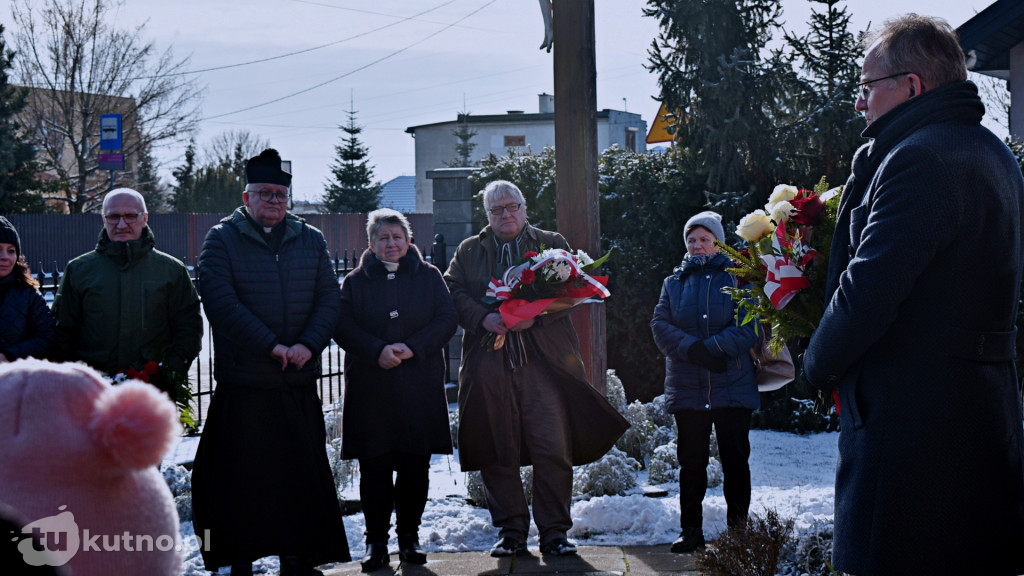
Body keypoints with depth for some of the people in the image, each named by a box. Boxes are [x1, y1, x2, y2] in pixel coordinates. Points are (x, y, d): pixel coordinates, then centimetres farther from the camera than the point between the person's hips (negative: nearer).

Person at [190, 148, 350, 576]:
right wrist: (270, 346, -16)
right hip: (242, 382, -3)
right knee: (240, 475, 3)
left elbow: (329, 299, 6)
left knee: (303, 471, 8)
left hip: (299, 381, 4)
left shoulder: (310, 241, 11)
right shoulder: (222, 240, 0)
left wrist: (308, 344, -11)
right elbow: (221, 302, -12)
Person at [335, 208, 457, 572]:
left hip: (419, 386, 0)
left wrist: (412, 347, -13)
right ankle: (376, 542, 8)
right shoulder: (355, 281, 9)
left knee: (415, 466, 3)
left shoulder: (429, 277, 10)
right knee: (374, 467, -1)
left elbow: (447, 320, 1)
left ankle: (409, 537, 15)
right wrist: (377, 351, -16)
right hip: (370, 388, 0)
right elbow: (343, 327, 0)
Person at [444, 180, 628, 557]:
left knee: (553, 449, -5)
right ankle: (511, 531, 13)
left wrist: (536, 315, -13)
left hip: (544, 362, -1)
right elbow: (453, 292, 6)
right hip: (489, 366, 1)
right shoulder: (468, 251, 17)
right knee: (498, 452, 3)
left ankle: (554, 532, 4)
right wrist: (483, 318, -13)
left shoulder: (552, 244, 14)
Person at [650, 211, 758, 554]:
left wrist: (712, 347, -20)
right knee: (691, 461, 6)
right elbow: (660, 325, 0)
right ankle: (690, 531, 13)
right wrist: (693, 350, -17)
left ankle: (738, 530, 13)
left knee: (735, 460, 3)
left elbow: (750, 326, -9)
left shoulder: (737, 277, 3)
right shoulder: (674, 282, 13)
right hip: (687, 389, 3)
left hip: (733, 387, -2)